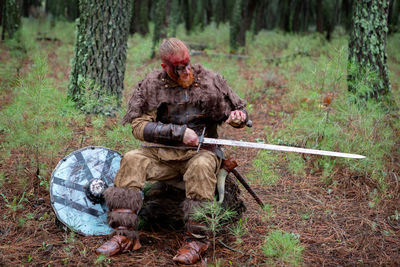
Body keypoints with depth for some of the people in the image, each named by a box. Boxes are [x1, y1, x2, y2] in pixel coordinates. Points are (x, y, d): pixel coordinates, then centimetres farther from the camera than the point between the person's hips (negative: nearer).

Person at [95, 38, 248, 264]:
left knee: (201, 166, -36)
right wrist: (178, 133, -14)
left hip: (200, 151, -1)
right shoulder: (151, 84, 3)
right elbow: (138, 125, -5)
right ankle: (125, 235, -22)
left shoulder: (210, 81, 5)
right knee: (132, 160, -24)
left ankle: (196, 240, -29)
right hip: (162, 152, 2)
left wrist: (238, 116, -12)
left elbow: (239, 110, 15)